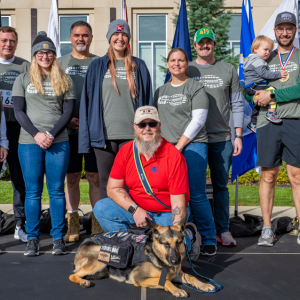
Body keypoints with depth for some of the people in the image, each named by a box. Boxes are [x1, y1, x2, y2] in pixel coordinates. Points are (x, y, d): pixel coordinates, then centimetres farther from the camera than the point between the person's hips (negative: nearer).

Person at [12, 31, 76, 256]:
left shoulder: (64, 80, 10)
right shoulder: (23, 80, 10)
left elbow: (68, 112, 3)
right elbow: (18, 111, 3)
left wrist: (51, 134, -9)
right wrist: (36, 134, -9)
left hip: (58, 142, 0)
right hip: (29, 142, 0)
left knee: (56, 191, 2)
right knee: (33, 191, 3)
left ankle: (58, 238, 9)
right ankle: (32, 239, 11)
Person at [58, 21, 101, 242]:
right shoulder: (60, 63, 13)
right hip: (69, 129, 1)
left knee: (96, 177, 0)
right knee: (72, 177, 4)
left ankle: (97, 222, 8)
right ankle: (73, 223, 12)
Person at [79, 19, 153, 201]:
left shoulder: (139, 66, 10)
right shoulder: (98, 66, 9)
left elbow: (147, 101, 11)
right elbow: (87, 101, 8)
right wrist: (87, 137, 1)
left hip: (132, 134, 0)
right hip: (104, 135, 0)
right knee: (106, 184, 5)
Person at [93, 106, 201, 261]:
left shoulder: (173, 156, -17)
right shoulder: (126, 151, -4)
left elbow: (178, 201, -18)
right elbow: (113, 188, -3)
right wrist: (134, 209, -18)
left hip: (166, 214, -4)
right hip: (136, 210, 4)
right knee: (101, 208, -15)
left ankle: (188, 236, 6)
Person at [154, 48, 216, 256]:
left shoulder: (196, 87, 3)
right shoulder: (160, 91, 20)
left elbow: (198, 120, -6)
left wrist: (179, 146, -10)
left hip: (192, 146, -5)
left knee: (196, 195, -9)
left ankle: (209, 241, 2)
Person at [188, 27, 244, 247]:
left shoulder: (228, 70, 9)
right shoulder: (186, 71, 8)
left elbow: (237, 104, 10)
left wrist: (238, 135, 3)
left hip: (222, 138, 1)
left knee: (221, 185, 6)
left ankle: (223, 230, 15)